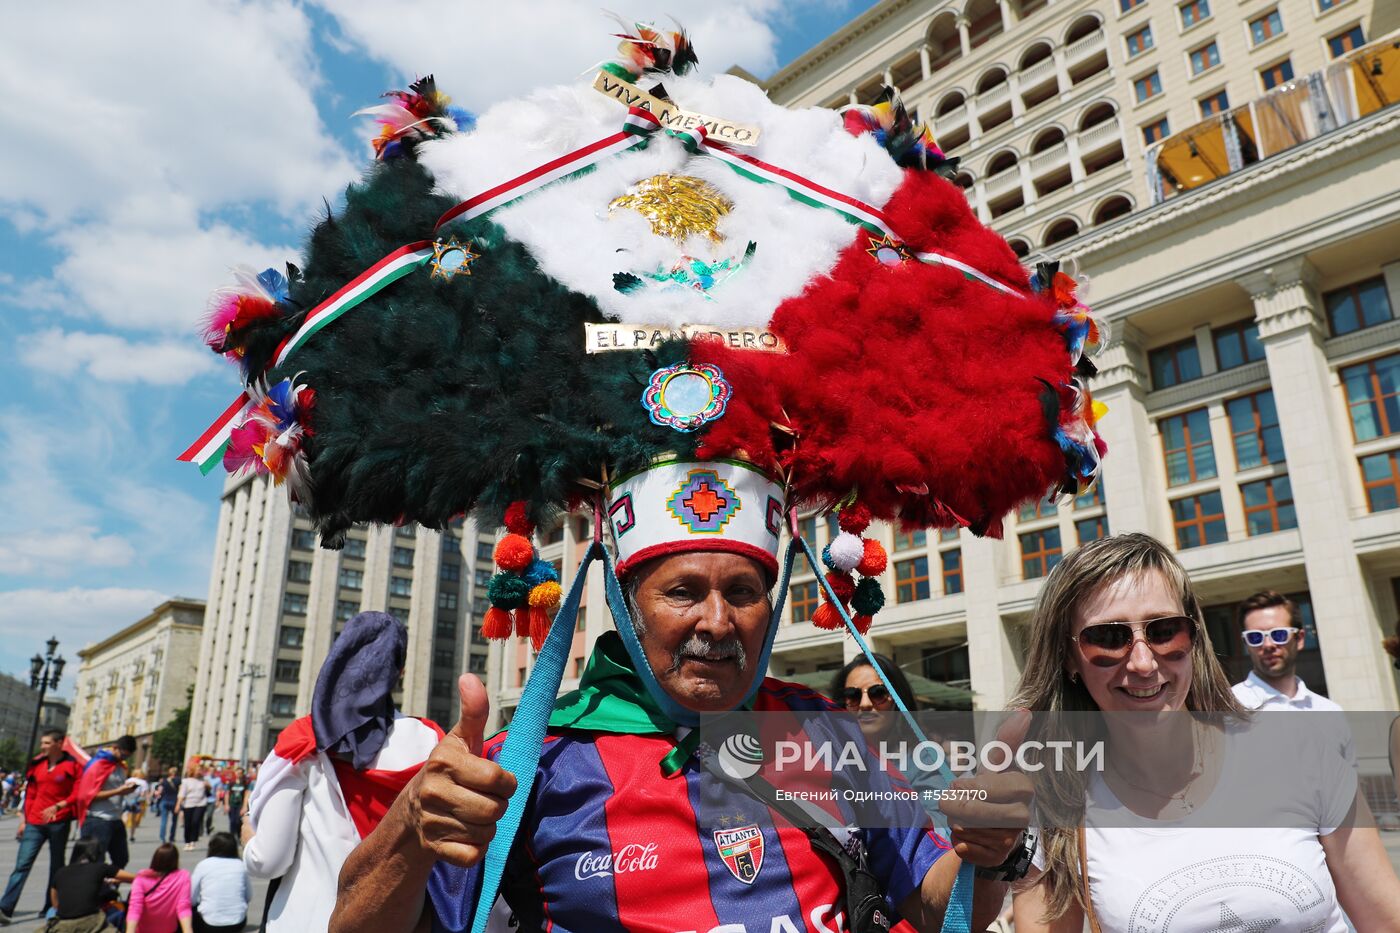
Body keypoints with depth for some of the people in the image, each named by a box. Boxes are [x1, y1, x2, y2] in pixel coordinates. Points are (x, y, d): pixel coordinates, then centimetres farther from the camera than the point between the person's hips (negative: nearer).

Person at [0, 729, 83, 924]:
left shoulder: (72, 766, -4)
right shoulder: (37, 764, 9)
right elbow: (30, 794, 13)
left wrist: (57, 806, -20)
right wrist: (23, 820, 10)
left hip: (59, 822, -3)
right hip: (35, 822, 3)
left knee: (56, 865, 8)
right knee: (22, 864, -6)